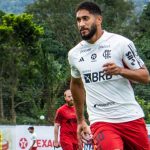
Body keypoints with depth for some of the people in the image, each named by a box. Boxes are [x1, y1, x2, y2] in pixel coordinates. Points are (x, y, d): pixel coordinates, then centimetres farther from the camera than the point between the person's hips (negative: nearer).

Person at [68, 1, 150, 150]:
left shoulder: (120, 43, -5)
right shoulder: (74, 54, 7)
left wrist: (120, 70, -21)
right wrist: (80, 120, 26)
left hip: (131, 117, 0)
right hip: (100, 121, 0)